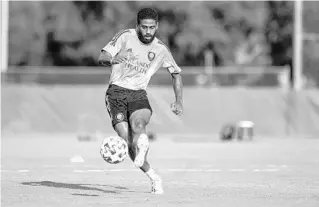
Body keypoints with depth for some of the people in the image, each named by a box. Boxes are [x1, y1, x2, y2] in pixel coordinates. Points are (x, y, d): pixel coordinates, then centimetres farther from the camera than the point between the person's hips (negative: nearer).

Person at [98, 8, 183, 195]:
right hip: (116, 91, -2)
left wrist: (179, 102, 11)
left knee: (138, 123, -34)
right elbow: (102, 58, -6)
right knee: (127, 140, -15)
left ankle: (142, 146, -59)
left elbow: (176, 74, 21)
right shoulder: (125, 37, 0)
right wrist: (112, 59, -30)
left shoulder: (161, 49, 7)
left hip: (139, 94, 2)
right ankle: (154, 177, -5)